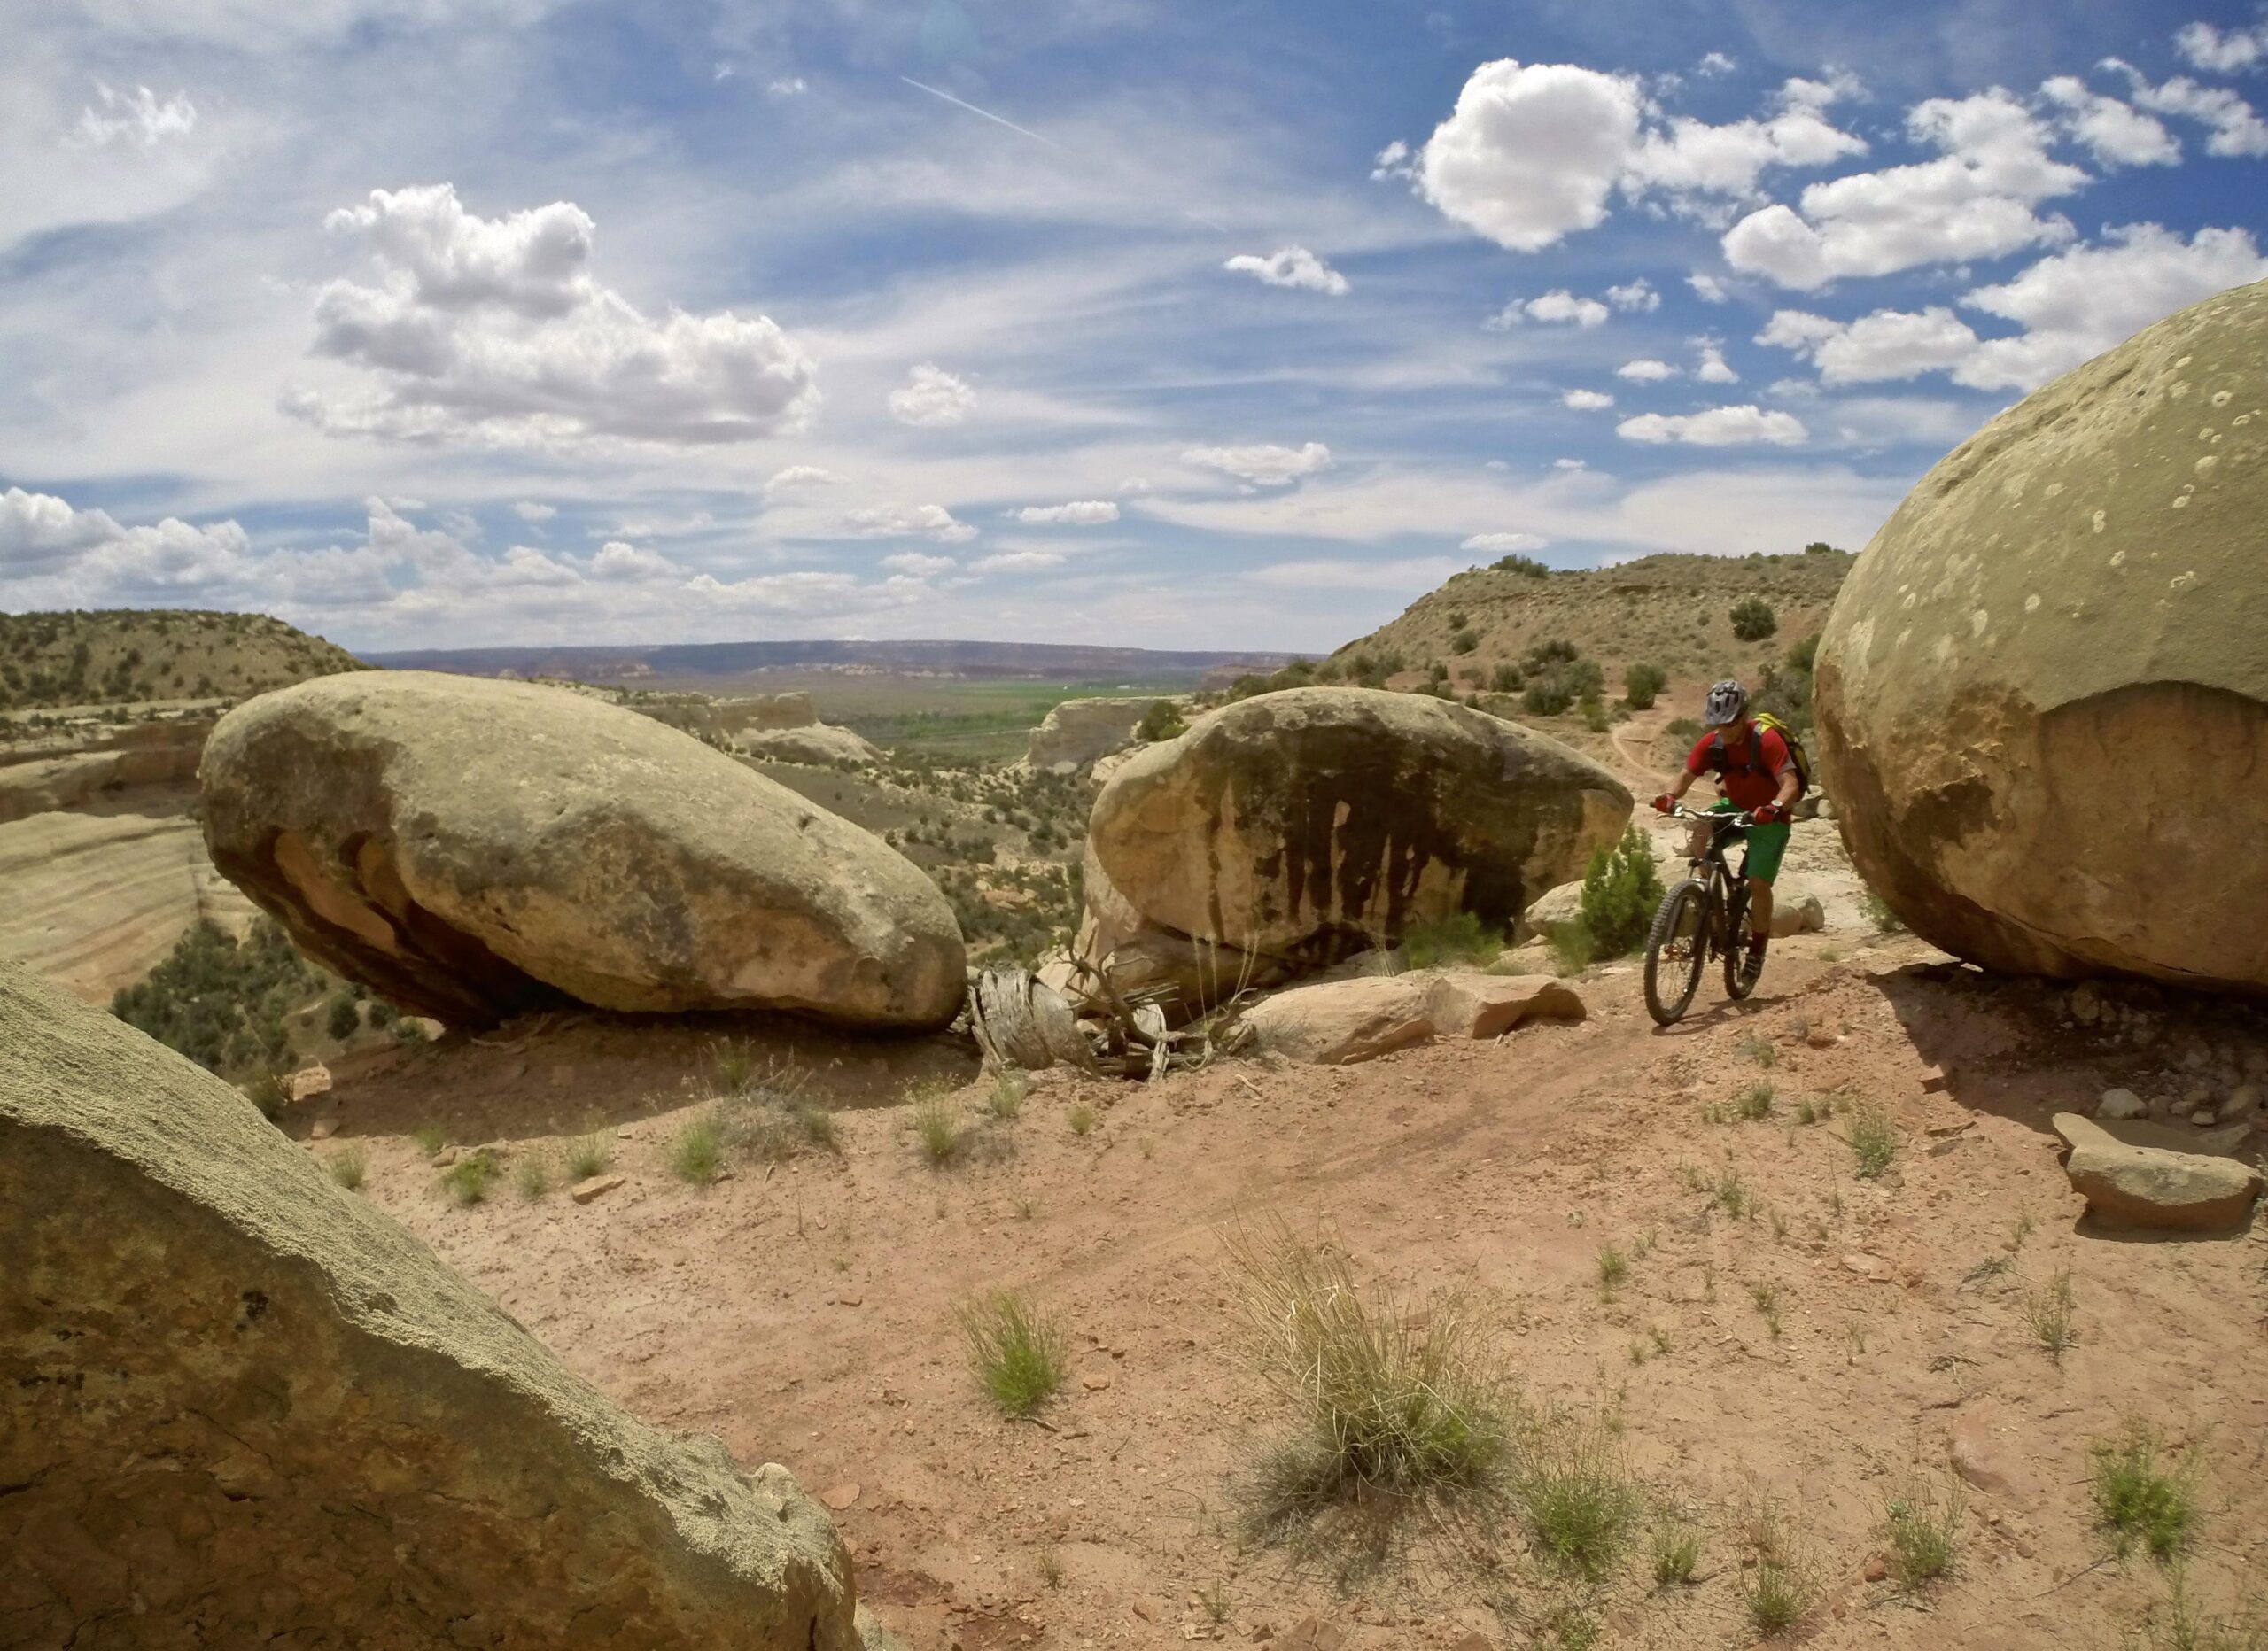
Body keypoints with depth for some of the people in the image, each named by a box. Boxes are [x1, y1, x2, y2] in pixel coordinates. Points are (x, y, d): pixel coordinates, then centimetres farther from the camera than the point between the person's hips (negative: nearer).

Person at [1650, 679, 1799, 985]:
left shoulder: (1766, 741, -26)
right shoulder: (1712, 742, -12)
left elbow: (1791, 783, -33)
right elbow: (1687, 774, -10)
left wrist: (1774, 807, -53)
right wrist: (1671, 795, -32)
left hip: (1769, 818, -4)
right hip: (1734, 807, 4)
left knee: (1758, 884, -13)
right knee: (1701, 833, -28)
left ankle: (1757, 951, 8)